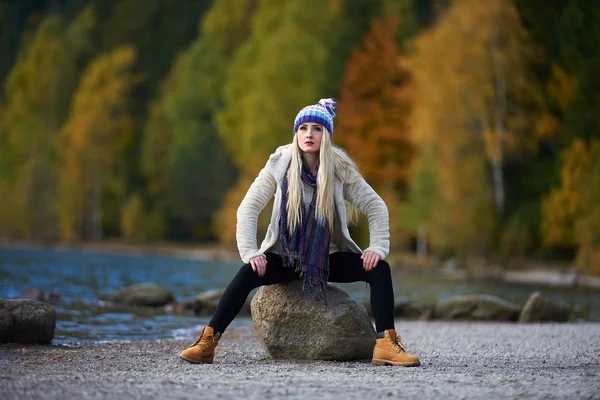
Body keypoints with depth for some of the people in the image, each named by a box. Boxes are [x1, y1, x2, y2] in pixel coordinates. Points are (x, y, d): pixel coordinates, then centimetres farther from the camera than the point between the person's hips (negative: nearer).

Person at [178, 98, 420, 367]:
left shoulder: (340, 169, -8)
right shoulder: (280, 164, -10)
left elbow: (376, 207, -4)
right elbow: (248, 208, -10)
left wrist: (377, 248, -18)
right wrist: (250, 252, -21)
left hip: (329, 258, 1)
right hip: (286, 256, -1)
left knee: (379, 269, -23)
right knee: (248, 273, -30)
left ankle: (386, 344, -25)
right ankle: (207, 342, -29)